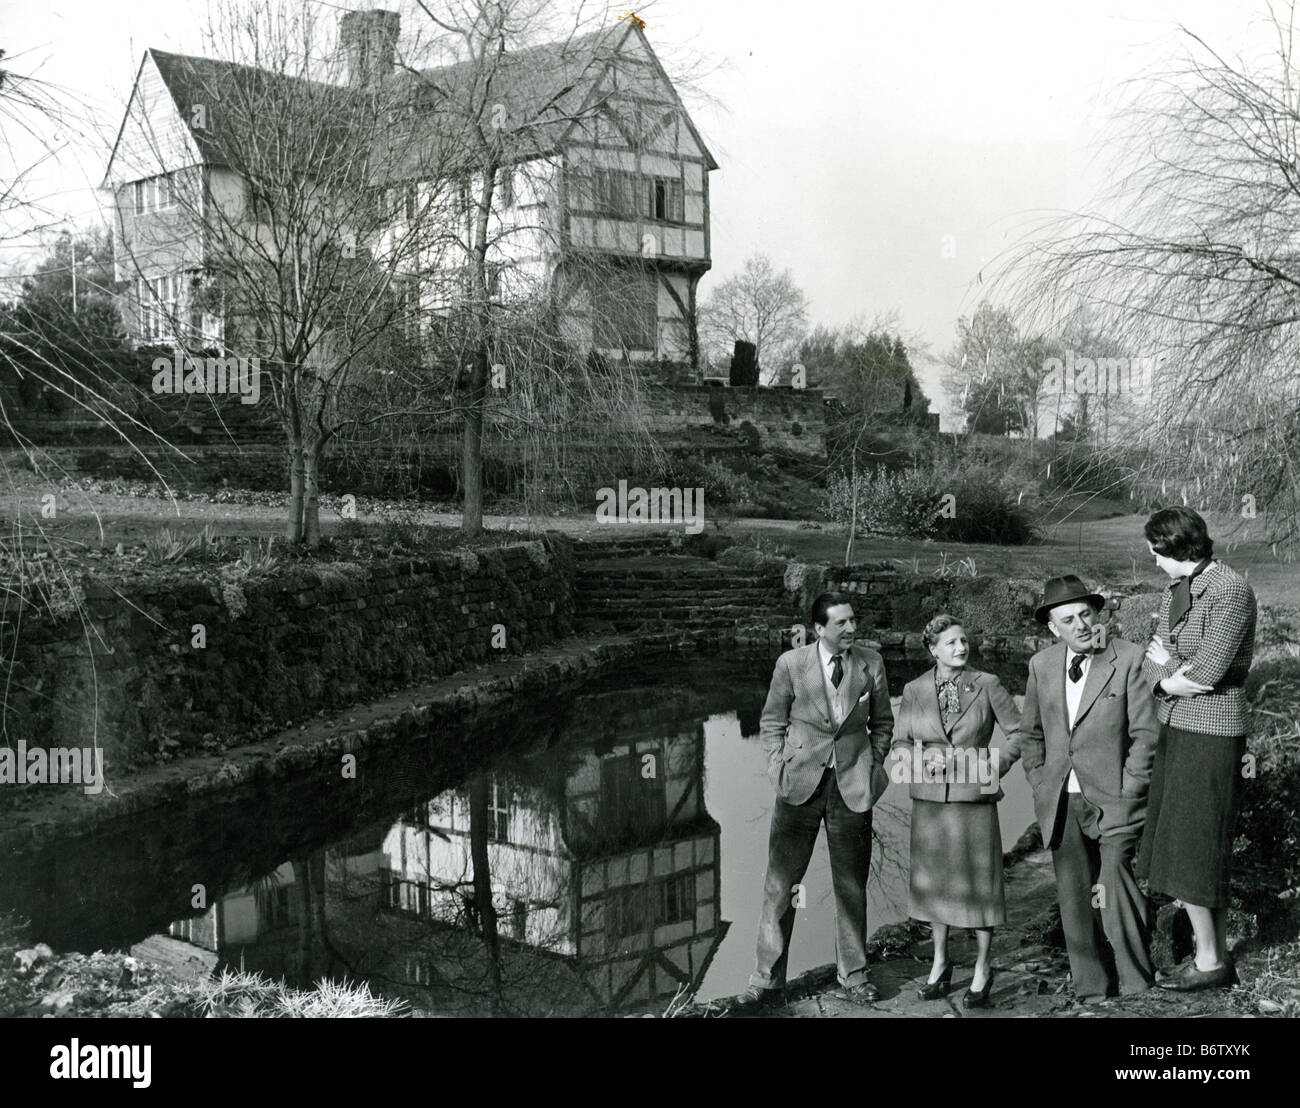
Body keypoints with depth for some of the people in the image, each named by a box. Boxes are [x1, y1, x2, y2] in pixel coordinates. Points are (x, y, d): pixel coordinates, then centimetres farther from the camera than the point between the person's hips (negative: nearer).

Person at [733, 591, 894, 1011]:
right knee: (780, 884, 0)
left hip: (852, 786, 1)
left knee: (851, 886, 9)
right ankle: (768, 980, 7)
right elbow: (771, 721, 7)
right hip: (801, 783, -1)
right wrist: (780, 769, -1)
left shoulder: (871, 663, 2)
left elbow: (882, 721, 14)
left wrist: (873, 767, 4)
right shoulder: (791, 663, -3)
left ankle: (853, 975, 23)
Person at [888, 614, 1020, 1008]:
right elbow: (900, 741, 8)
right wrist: (919, 760, -11)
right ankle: (940, 965, 25)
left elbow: (1019, 732, 3)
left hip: (974, 798, -2)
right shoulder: (914, 690, 3)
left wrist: (994, 765, -7)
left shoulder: (986, 685, -2)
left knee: (978, 882, 1)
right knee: (934, 881, 10)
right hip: (929, 799, 2)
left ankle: (982, 970, 16)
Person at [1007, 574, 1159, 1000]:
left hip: (1112, 798, -5)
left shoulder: (1128, 659, -6)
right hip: (1061, 802, 5)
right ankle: (1091, 993, 20)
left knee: (1113, 890, -17)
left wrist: (1126, 795, -9)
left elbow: (1145, 734, -5)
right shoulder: (1042, 665, 7)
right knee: (1075, 899, 8)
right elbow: (1029, 732, 18)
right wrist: (1040, 786, 9)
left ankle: (1138, 987, -1)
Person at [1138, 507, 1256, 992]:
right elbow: (1154, 665, 7)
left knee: (1192, 847, -2)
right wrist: (1169, 678, -14)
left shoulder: (1230, 591, -16)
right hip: (1176, 728, 9)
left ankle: (1209, 961, 11)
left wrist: (1166, 664, -5)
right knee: (1179, 840, 12)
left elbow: (1206, 671, -22)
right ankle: (1217, 955, 23)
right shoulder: (1175, 590, 10)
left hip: (1211, 733, -9)